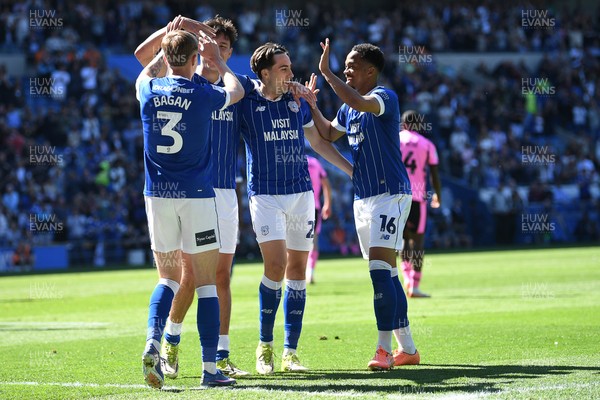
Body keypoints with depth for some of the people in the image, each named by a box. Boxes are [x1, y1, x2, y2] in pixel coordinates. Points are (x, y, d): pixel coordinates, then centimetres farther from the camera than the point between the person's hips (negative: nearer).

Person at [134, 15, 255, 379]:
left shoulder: (240, 86, 10)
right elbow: (143, 54, -9)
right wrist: (173, 28, -21)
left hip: (226, 192, 3)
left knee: (222, 275, 3)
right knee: (190, 275, -6)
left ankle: (221, 357, 7)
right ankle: (171, 342, 16)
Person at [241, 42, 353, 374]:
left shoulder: (298, 100, 7)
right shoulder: (246, 103, -5)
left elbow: (317, 140, 18)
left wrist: (352, 170, 17)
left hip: (300, 192, 4)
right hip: (264, 194, -4)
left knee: (297, 269, 3)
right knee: (276, 266, -15)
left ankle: (290, 351, 10)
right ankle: (264, 345, 2)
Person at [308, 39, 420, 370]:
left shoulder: (385, 98, -12)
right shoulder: (348, 108, 13)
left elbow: (358, 102, -33)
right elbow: (329, 135, 29)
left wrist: (326, 72, -25)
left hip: (390, 194, -9)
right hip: (363, 198, 9)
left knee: (380, 269, -17)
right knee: (386, 274, 11)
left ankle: (384, 350, -17)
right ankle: (407, 348, 18)